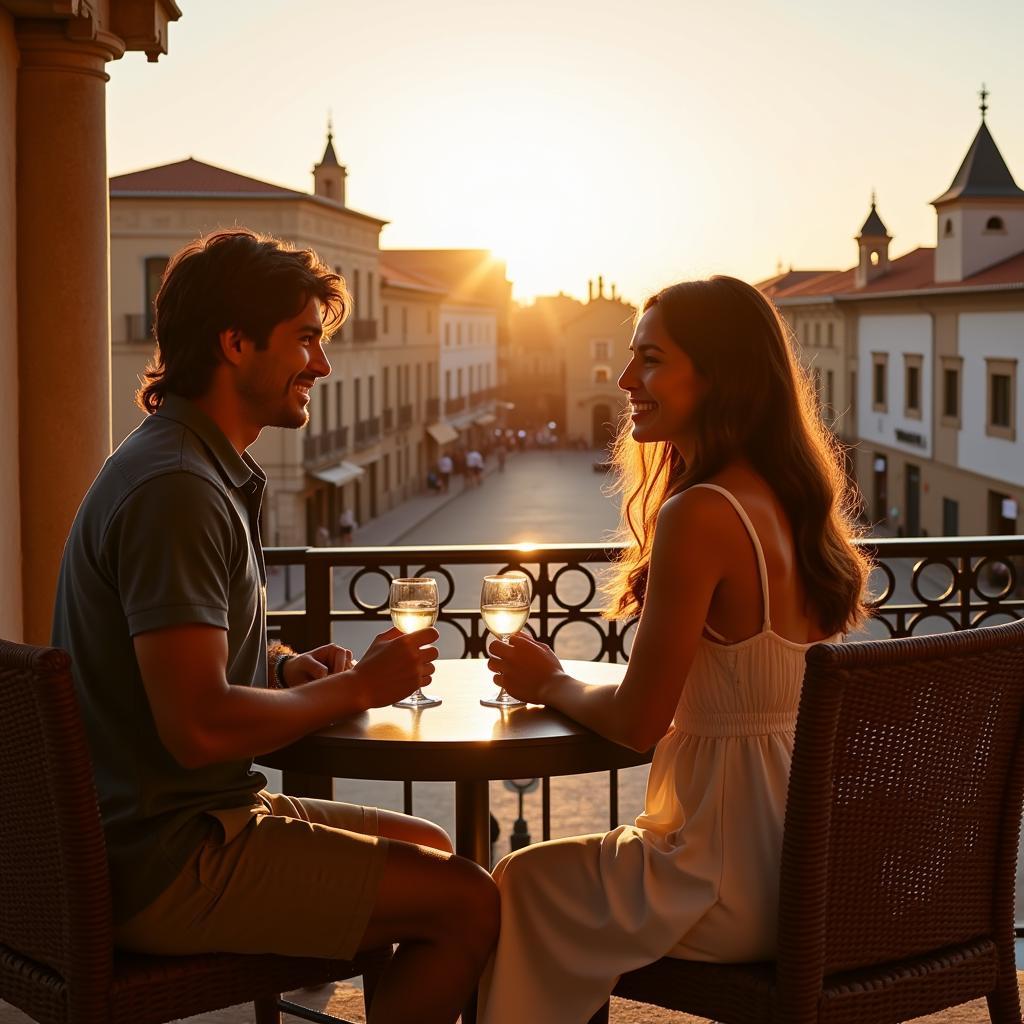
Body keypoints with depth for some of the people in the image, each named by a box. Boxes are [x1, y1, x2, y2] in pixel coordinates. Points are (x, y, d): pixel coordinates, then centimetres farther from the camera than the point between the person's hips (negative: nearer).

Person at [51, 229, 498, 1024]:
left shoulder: (213, 472, 12)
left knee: (429, 848, 19)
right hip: (163, 865, -11)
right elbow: (199, 728, -28)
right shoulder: (174, 489, -22)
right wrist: (356, 688, -13)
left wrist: (290, 667, 4)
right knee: (468, 903, -12)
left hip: (192, 818, 11)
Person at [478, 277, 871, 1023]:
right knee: (565, 874, 29)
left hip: (741, 879, -8)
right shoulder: (792, 501, 5)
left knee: (522, 885, 16)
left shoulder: (700, 515, -22)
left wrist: (551, 685, 2)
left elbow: (637, 722, -18)